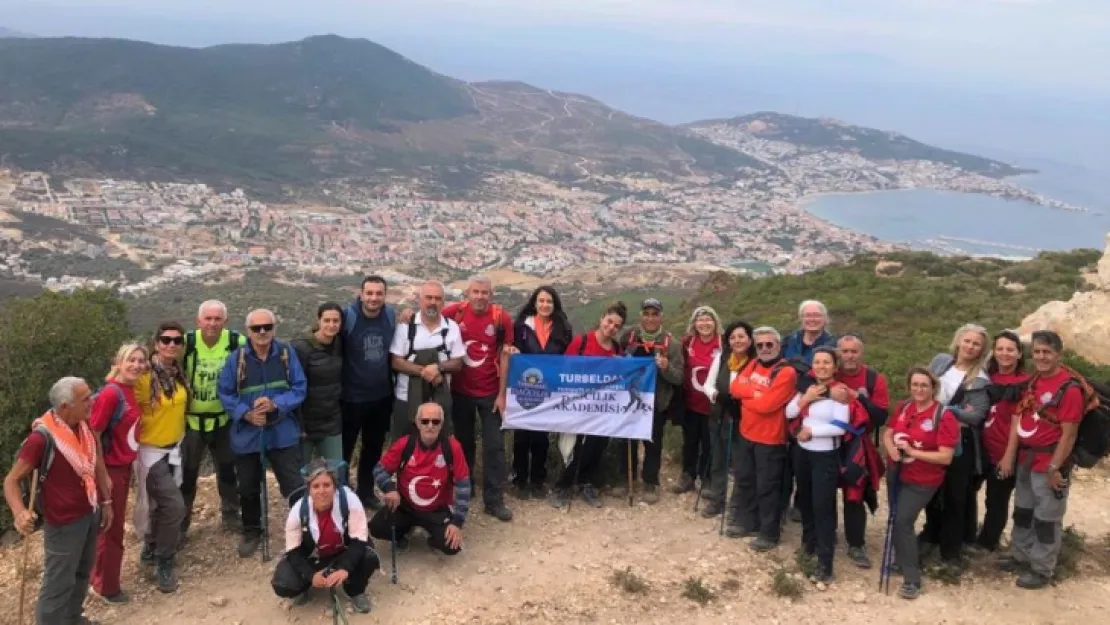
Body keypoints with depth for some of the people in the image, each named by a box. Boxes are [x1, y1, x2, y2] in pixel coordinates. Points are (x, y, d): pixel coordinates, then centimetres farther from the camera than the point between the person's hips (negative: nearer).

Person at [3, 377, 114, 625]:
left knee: (82, 572, 23)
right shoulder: (42, 437, -25)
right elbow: (11, 480, -21)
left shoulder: (84, 426, -3)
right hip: (64, 522, -7)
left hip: (90, 513, 8)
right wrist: (19, 512, -38)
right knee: (59, 582, 4)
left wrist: (106, 501, 15)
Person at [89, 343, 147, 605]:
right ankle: (107, 587, 23)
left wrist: (130, 465, 15)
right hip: (110, 469, -8)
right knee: (110, 529, 6)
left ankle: (101, 579, 36)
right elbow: (92, 435, -21)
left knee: (115, 525, 20)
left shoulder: (131, 392, 3)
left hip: (124, 467, 8)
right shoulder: (111, 393, -22)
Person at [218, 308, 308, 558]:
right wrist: (246, 414, -17)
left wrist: (276, 404, -22)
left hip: (283, 433, -1)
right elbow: (225, 394, -3)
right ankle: (252, 531, 39)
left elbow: (300, 389, -7)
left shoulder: (287, 354, -7)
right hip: (247, 435, 1)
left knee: (294, 486, -2)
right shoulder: (236, 358, -9)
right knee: (248, 488, 18)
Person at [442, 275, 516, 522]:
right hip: (460, 391, 1)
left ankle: (494, 500, 8)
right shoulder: (454, 312, -8)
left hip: (490, 392, -1)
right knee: (463, 442, 16)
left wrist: (502, 393, -6)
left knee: (494, 445, 1)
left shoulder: (501, 318, -10)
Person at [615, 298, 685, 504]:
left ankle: (650, 484, 21)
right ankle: (626, 479, 28)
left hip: (657, 402, -2)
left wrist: (666, 368, -29)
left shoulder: (671, 343, -8)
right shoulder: (628, 337, -1)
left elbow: (679, 378, -10)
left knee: (653, 443, 8)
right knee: (628, 440, 13)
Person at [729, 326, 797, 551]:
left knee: (767, 487, 2)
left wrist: (746, 395, -9)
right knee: (745, 480, 19)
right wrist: (757, 393, -16)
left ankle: (769, 534, 14)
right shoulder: (753, 365, 7)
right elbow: (735, 387, -2)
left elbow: (766, 405, -24)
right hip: (746, 434, 8)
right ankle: (749, 523, 35)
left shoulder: (786, 373, -18)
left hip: (770, 439, -8)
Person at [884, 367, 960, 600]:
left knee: (903, 522, -13)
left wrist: (912, 451, -26)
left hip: (922, 482, -6)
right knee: (897, 521, 18)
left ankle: (912, 580, -3)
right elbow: (888, 433, 9)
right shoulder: (903, 407, -2)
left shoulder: (944, 416, -20)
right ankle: (906, 561, 41)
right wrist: (891, 448, -13)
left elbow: (945, 457, -22)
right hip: (896, 475, 7)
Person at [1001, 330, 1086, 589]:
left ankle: (1042, 570, 18)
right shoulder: (1032, 381, 7)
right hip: (1025, 458, 8)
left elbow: (1069, 434, -20)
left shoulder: (1070, 387, -19)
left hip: (1049, 463, -8)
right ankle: (1020, 556, 37)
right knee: (1022, 511, 20)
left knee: (1046, 519, 5)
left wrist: (1054, 468, -19)